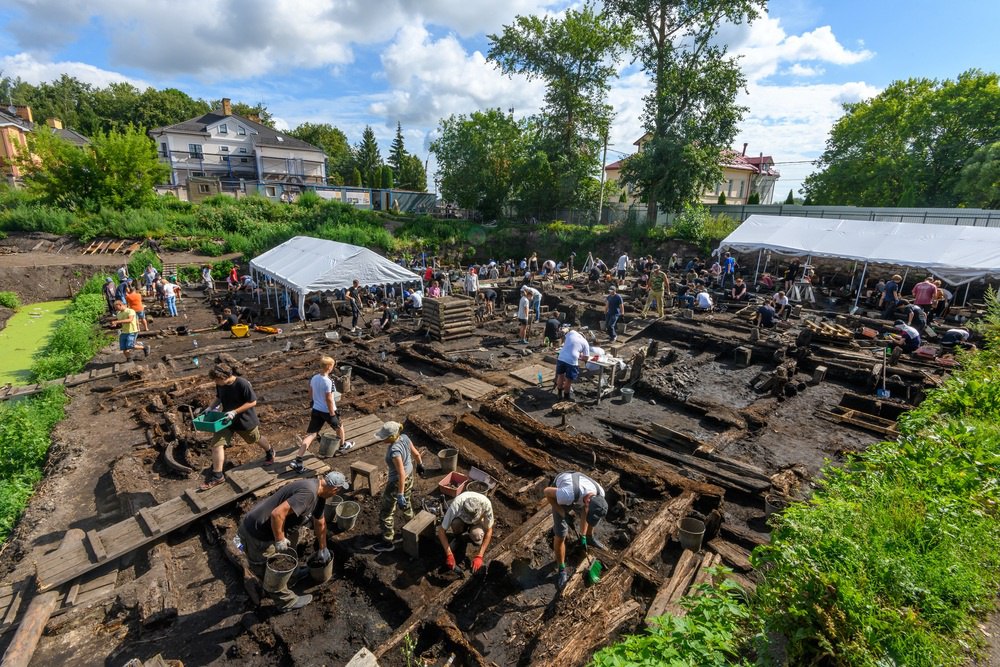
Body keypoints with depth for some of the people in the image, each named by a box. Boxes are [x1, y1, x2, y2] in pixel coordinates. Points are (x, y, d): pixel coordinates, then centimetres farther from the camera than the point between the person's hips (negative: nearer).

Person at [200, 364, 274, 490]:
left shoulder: (242, 384, -27)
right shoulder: (220, 385, -9)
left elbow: (252, 402, -23)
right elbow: (218, 397, 11)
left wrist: (235, 412, -28)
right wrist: (211, 407, -6)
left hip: (245, 419, -5)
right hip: (227, 419, 5)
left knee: (256, 439, 18)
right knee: (217, 444, -8)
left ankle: (269, 452, 48)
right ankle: (217, 476, 2)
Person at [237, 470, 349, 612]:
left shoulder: (318, 493, 5)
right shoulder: (308, 492, -28)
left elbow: (320, 523, 18)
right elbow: (277, 514, -34)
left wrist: (322, 549, 28)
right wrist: (280, 541, -18)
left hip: (267, 525, 9)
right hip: (256, 532, -9)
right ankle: (288, 601, 30)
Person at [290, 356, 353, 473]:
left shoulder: (314, 378, 0)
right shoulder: (328, 381, -24)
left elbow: (310, 394, 13)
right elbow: (329, 400, -22)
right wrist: (332, 415, -14)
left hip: (316, 410, 6)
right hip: (327, 411, -6)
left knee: (310, 434, 5)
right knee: (339, 427, 22)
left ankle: (298, 461, -1)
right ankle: (343, 445, 45)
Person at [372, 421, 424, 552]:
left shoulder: (394, 451, -35)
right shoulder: (405, 438, -14)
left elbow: (401, 474, -31)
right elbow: (416, 454, 0)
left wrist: (400, 495, -25)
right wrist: (420, 465, 18)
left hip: (397, 482, -8)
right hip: (409, 476, 8)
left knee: (385, 512, 13)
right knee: (406, 504, 31)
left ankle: (387, 542, 28)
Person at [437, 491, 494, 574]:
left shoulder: (486, 504, -39)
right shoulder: (456, 506, -40)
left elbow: (489, 531, -25)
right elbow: (441, 530, -30)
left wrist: (479, 556, -30)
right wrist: (449, 554, -32)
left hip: (478, 521, 0)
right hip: (460, 518, 0)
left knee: (477, 535, -34)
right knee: (456, 523, -37)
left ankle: (466, 537, 1)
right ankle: (457, 538, -4)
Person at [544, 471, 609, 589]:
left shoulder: (600, 494, -29)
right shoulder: (568, 495, -46)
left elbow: (585, 511, -10)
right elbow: (546, 492, -28)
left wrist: (583, 535, -6)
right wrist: (563, 514, -25)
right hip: (559, 490, -4)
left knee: (593, 518, 20)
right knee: (560, 536, -4)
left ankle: (589, 536, 55)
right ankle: (562, 570, 18)